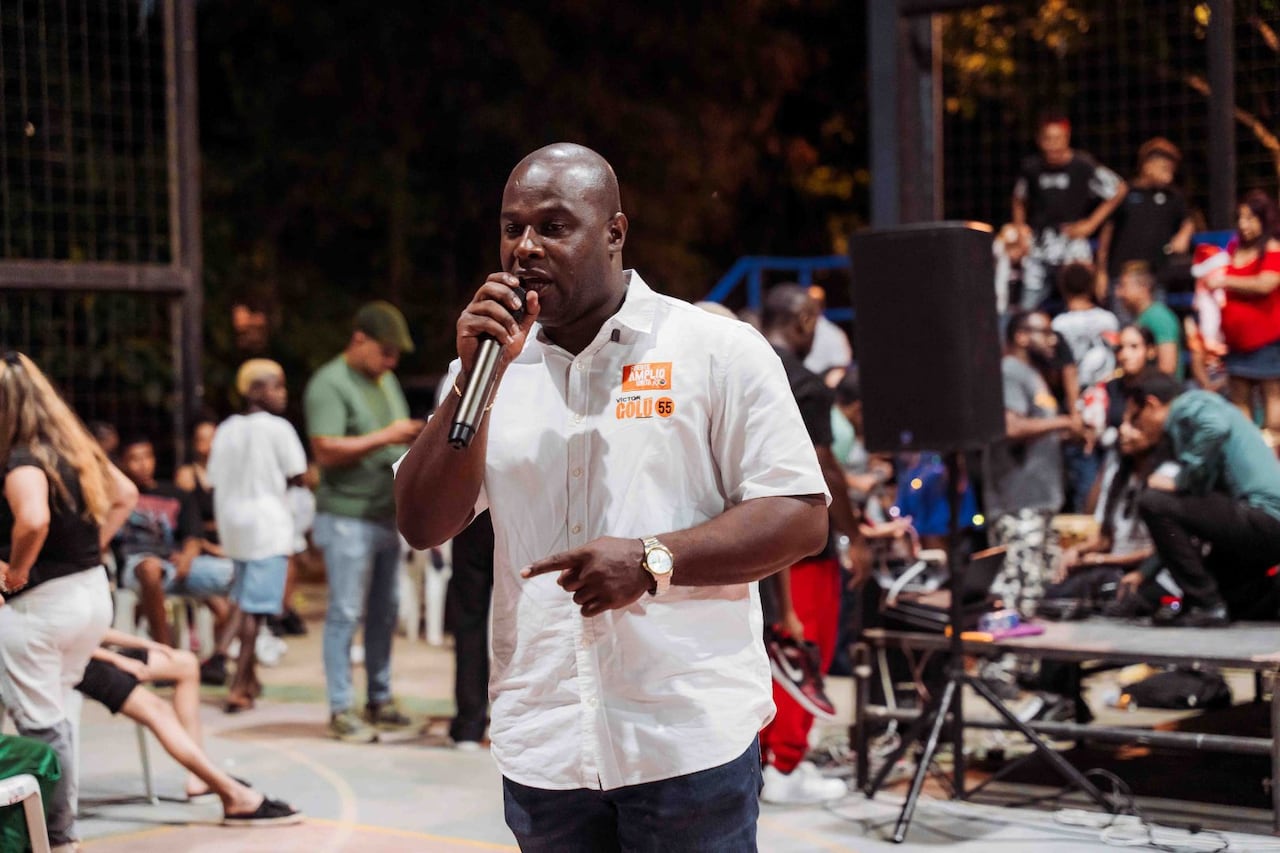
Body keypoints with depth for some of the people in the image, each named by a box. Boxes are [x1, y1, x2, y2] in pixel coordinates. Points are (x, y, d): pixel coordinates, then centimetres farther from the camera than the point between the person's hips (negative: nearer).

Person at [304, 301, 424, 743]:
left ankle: (380, 699, 22)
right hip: (347, 517, -8)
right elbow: (327, 450, -20)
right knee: (345, 613, -5)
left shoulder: (386, 380, 16)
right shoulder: (329, 384, -11)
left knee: (385, 611, 12)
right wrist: (385, 437, -21)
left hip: (386, 515, 8)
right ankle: (341, 710, -1)